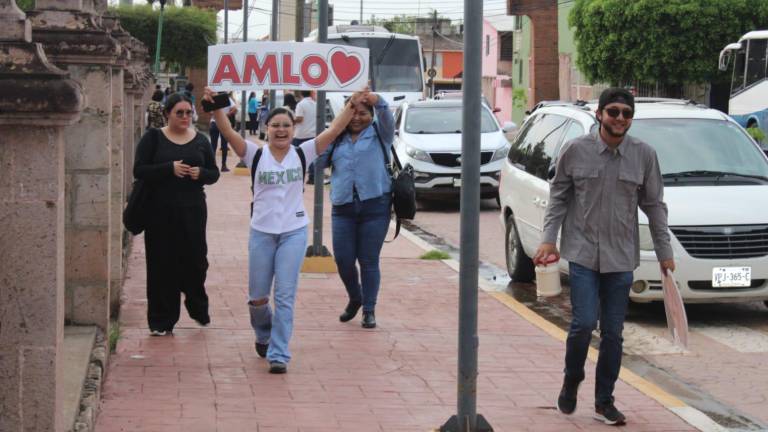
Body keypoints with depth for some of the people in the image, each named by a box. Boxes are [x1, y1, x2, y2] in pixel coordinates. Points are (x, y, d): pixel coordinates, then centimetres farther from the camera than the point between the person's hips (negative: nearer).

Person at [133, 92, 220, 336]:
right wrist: (170, 169, -18)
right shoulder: (153, 138, 2)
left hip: (193, 211, 2)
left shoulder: (200, 140, 10)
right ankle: (161, 321, 8)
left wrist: (201, 173, -11)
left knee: (195, 261, 2)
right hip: (161, 212, -2)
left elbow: (214, 173, 12)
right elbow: (139, 170, -6)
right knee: (162, 265, 0)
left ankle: (198, 308, 28)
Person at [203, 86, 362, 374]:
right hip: (262, 232, 1)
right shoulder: (256, 155, -2)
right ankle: (264, 334, 40)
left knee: (285, 296, -5)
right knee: (257, 297, 9)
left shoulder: (302, 154, 0)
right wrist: (216, 109, -31)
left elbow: (334, 130, -8)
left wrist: (352, 106, -19)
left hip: (294, 232, -1)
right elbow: (229, 133, -16)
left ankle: (279, 354, 0)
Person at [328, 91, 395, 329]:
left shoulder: (379, 134, 6)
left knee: (369, 261, 1)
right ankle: (355, 299, 26)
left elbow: (387, 118, -14)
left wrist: (377, 101, -35)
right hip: (343, 207, 3)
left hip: (375, 205, -3)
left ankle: (369, 309, 13)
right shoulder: (338, 139, 15)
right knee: (343, 260, 0)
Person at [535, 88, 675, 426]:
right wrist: (549, 239, -2)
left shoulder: (644, 155, 0)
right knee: (584, 323, -11)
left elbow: (654, 205, 7)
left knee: (613, 332, 6)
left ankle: (604, 401, 17)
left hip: (621, 258, 2)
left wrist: (664, 252, 8)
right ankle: (571, 382, 16)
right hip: (583, 253, -2)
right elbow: (558, 197, 5)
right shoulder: (576, 150, -4)